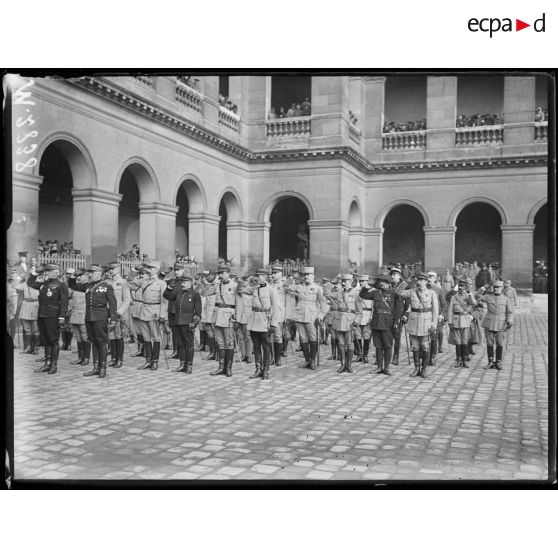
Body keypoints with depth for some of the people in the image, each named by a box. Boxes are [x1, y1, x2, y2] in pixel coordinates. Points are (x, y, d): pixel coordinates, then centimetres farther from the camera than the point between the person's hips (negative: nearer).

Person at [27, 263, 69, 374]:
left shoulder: (61, 285, -4)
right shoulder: (43, 284, 15)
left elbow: (64, 302, -9)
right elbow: (30, 283, 28)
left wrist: (61, 317, -16)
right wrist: (33, 274, 13)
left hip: (52, 316, -6)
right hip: (41, 315, 6)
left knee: (53, 341, -1)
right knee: (46, 341, 11)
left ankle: (54, 364, 5)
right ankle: (47, 363, 17)